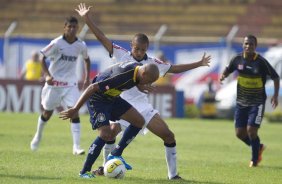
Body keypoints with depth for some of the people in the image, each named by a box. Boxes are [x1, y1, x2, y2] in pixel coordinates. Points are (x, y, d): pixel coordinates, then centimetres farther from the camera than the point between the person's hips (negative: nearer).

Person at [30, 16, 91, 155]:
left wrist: (87, 78, 13)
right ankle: (38, 135, 42)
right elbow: (42, 57, -8)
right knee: (47, 112, 12)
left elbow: (86, 59, 18)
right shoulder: (57, 43, -13)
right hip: (54, 82, -2)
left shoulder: (81, 45, -3)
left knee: (74, 112, -14)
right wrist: (47, 75, -20)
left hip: (71, 84, 2)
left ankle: (76, 146, -16)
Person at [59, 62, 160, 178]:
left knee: (139, 121, 2)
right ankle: (85, 171, -8)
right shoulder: (122, 76, -35)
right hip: (97, 98, -9)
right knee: (106, 134, -21)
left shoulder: (139, 68, -9)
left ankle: (115, 155, 10)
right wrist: (75, 110, -31)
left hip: (112, 98, 9)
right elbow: (92, 88, -33)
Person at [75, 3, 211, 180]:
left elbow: (175, 68, 13)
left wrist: (199, 64, 12)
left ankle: (173, 174, 6)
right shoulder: (121, 54, -3)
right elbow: (102, 37, -6)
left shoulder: (153, 63, 4)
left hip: (143, 105, 3)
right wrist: (87, 18, -12)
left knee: (168, 135, -6)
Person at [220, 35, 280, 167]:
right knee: (240, 133, 3)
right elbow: (228, 70, 12)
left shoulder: (261, 62, -14)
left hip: (257, 102, -4)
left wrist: (275, 95, -15)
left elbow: (275, 77, -6)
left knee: (251, 130, -12)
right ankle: (258, 147, 32)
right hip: (241, 102, 4)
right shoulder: (238, 59, -4)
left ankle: (255, 159, 11)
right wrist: (223, 76, -12)